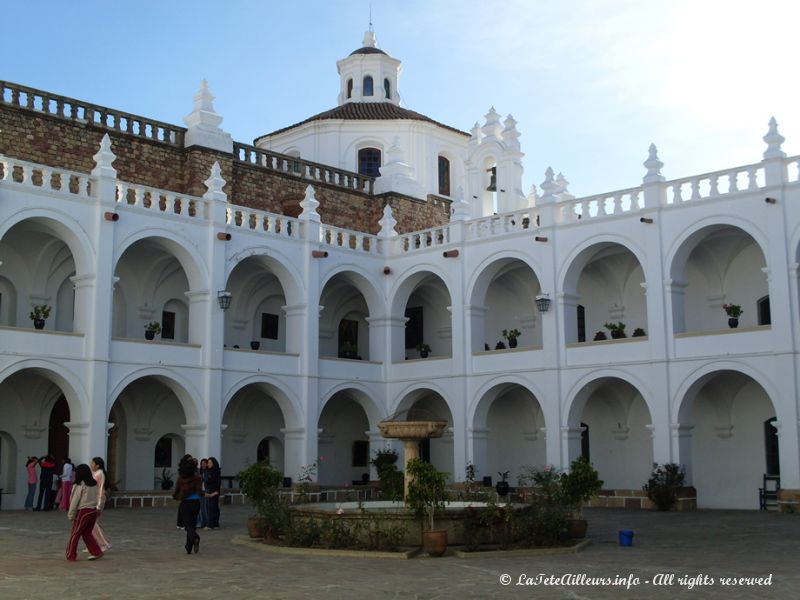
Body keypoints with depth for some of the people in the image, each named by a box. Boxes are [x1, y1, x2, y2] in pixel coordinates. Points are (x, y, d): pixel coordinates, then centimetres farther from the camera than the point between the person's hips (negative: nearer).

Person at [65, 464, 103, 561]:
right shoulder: (94, 484, 7)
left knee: (75, 534, 7)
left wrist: (70, 515, -2)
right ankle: (96, 552, 11)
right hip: (93, 510, 7)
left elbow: (74, 501, -10)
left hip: (83, 512, -7)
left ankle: (71, 555, 13)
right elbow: (95, 498, 9)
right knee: (87, 533, 16)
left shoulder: (79, 485, -13)